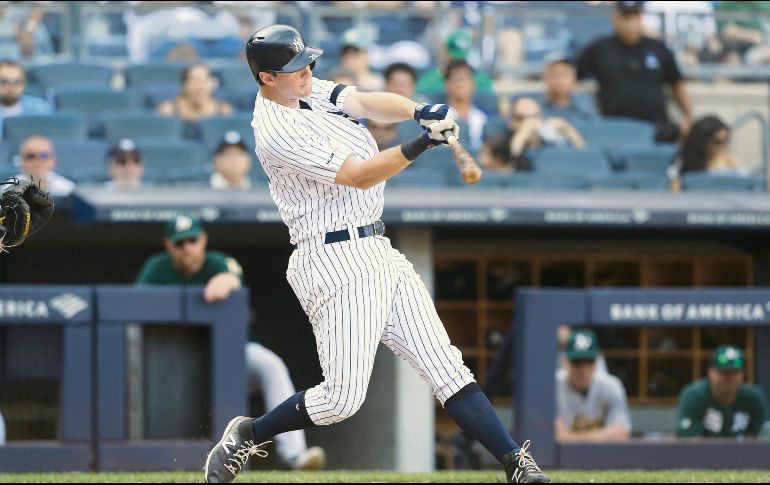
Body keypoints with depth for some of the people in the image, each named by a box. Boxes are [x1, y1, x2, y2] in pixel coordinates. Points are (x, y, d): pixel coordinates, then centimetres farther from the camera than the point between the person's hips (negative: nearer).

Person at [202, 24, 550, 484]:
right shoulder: (276, 132, -16)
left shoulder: (313, 91, 11)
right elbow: (358, 175, -20)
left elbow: (367, 103, -3)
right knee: (343, 397, -9)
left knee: (444, 363, 0)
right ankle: (247, 435, 13)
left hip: (379, 254, 8)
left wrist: (419, 111, -24)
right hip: (336, 264, -8)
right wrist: (423, 143, -31)